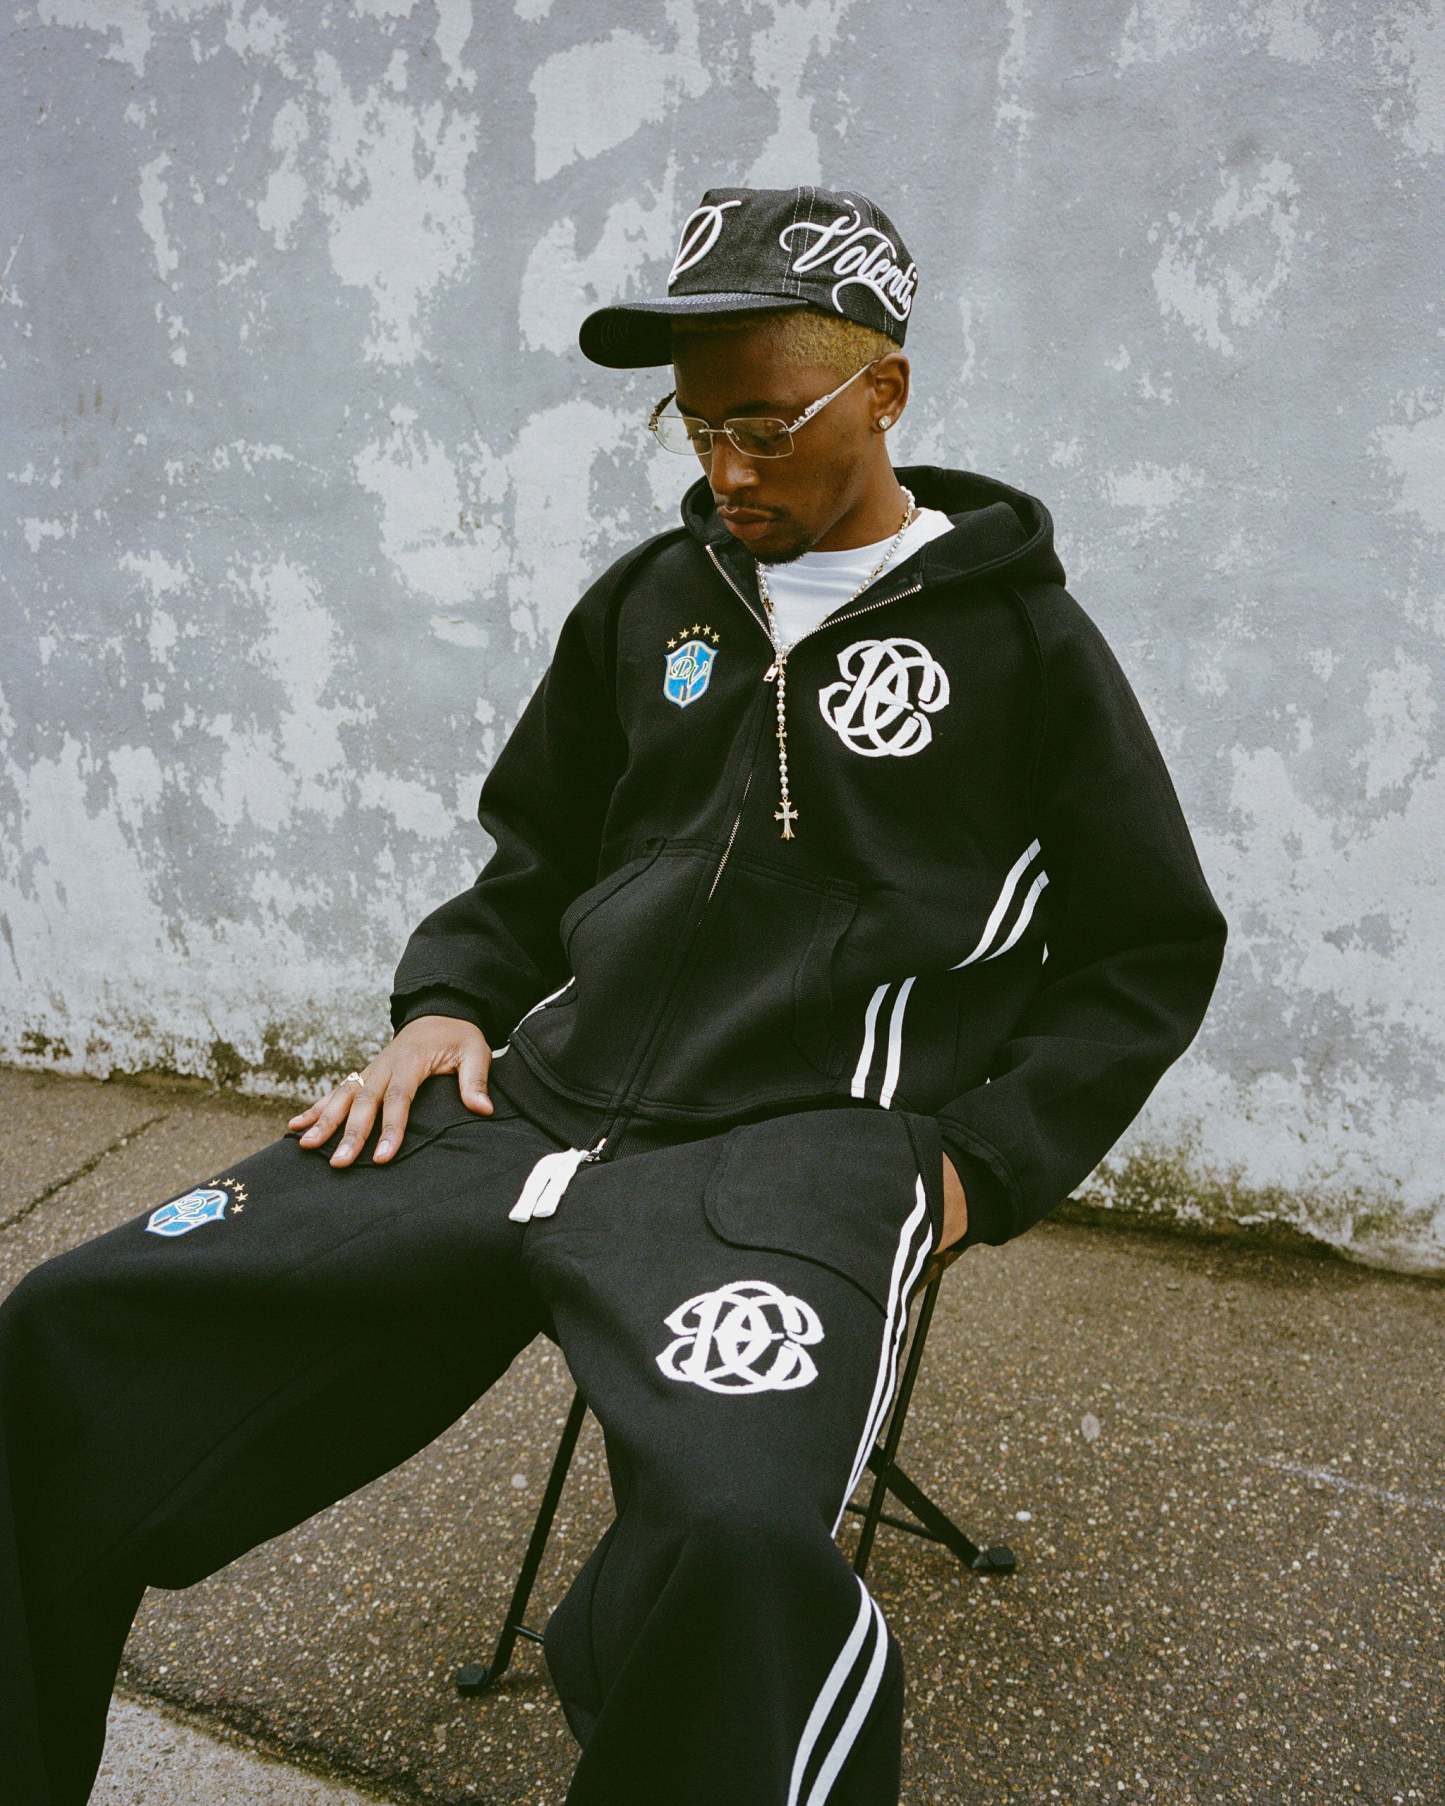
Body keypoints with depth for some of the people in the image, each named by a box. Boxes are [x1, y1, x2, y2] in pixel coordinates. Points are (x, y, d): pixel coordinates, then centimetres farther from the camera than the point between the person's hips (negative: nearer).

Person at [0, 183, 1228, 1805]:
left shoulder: (1021, 636, 5)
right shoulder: (648, 602, 17)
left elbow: (1154, 947, 10)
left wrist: (981, 1160, -2)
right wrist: (446, 1002, 7)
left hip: (804, 1140, -4)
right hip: (532, 1102, 5)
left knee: (734, 1539, -38)